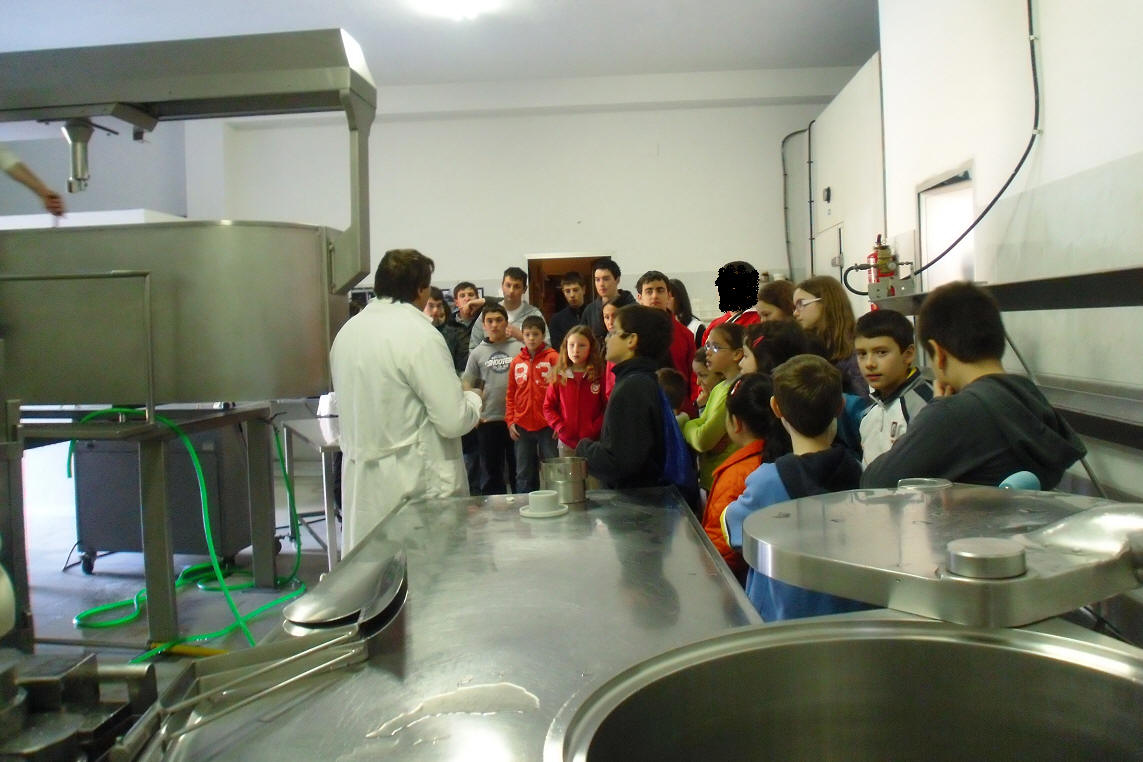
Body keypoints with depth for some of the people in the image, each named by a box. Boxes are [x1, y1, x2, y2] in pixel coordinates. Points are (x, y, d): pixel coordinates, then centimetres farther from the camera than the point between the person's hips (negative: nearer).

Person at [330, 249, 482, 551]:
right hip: (418, 487, -7)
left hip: (361, 485, 7)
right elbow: (453, 421, -16)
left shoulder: (346, 331, 5)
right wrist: (472, 399, 5)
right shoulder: (420, 335, -15)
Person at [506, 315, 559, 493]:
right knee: (524, 475, 11)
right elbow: (511, 395, 11)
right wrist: (510, 421, 4)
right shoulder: (516, 362, 7)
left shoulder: (553, 358, -4)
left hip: (547, 426, -4)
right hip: (522, 426, 4)